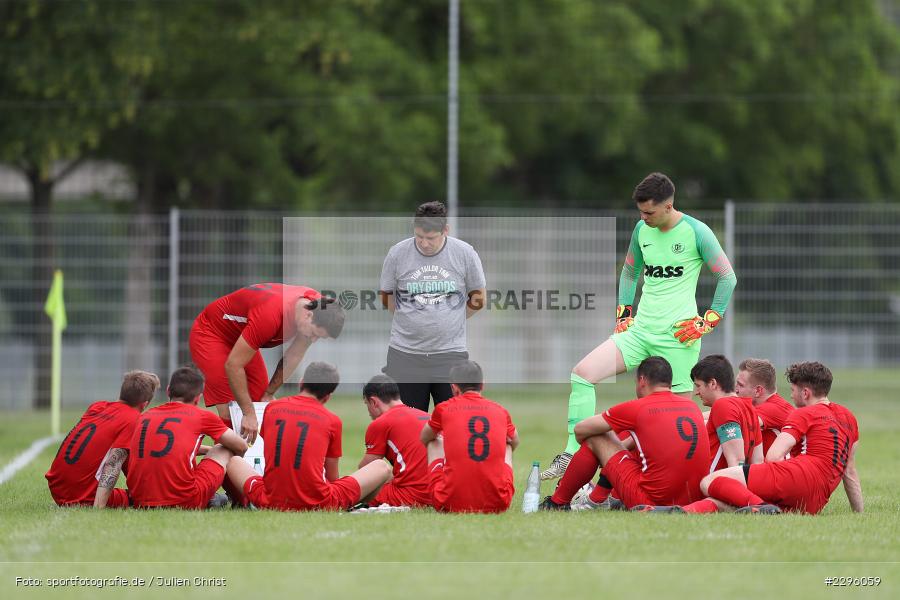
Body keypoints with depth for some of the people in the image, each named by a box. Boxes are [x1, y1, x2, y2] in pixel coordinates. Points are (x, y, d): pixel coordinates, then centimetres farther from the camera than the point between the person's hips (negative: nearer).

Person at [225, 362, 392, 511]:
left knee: (233, 462, 31)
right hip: (318, 505, -3)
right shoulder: (332, 420, 0)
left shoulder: (272, 407, 6)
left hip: (271, 502, 3)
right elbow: (332, 477, 7)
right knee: (382, 468, 14)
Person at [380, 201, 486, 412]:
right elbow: (386, 298, 10)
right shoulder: (397, 254, -4)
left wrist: (450, 321, 9)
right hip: (406, 354, 1)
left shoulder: (465, 254, -4)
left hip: (450, 353, -1)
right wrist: (412, 322, 8)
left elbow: (478, 299, 8)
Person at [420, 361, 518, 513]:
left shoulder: (444, 409, 3)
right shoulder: (501, 412, 8)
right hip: (497, 505, 2)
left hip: (451, 505, -2)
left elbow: (424, 439, 26)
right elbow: (514, 442, 33)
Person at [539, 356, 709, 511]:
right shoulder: (692, 407, 10)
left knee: (595, 439, 10)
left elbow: (580, 430, 5)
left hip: (650, 501, -6)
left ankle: (557, 504, 22)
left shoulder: (636, 408, -6)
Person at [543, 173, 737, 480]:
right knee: (582, 373, -11)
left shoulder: (696, 232, -7)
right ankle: (572, 456, -12)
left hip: (677, 335, -5)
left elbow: (727, 278, 0)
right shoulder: (642, 230, 9)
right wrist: (624, 313, 15)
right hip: (640, 329, 5)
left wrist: (708, 323, -5)